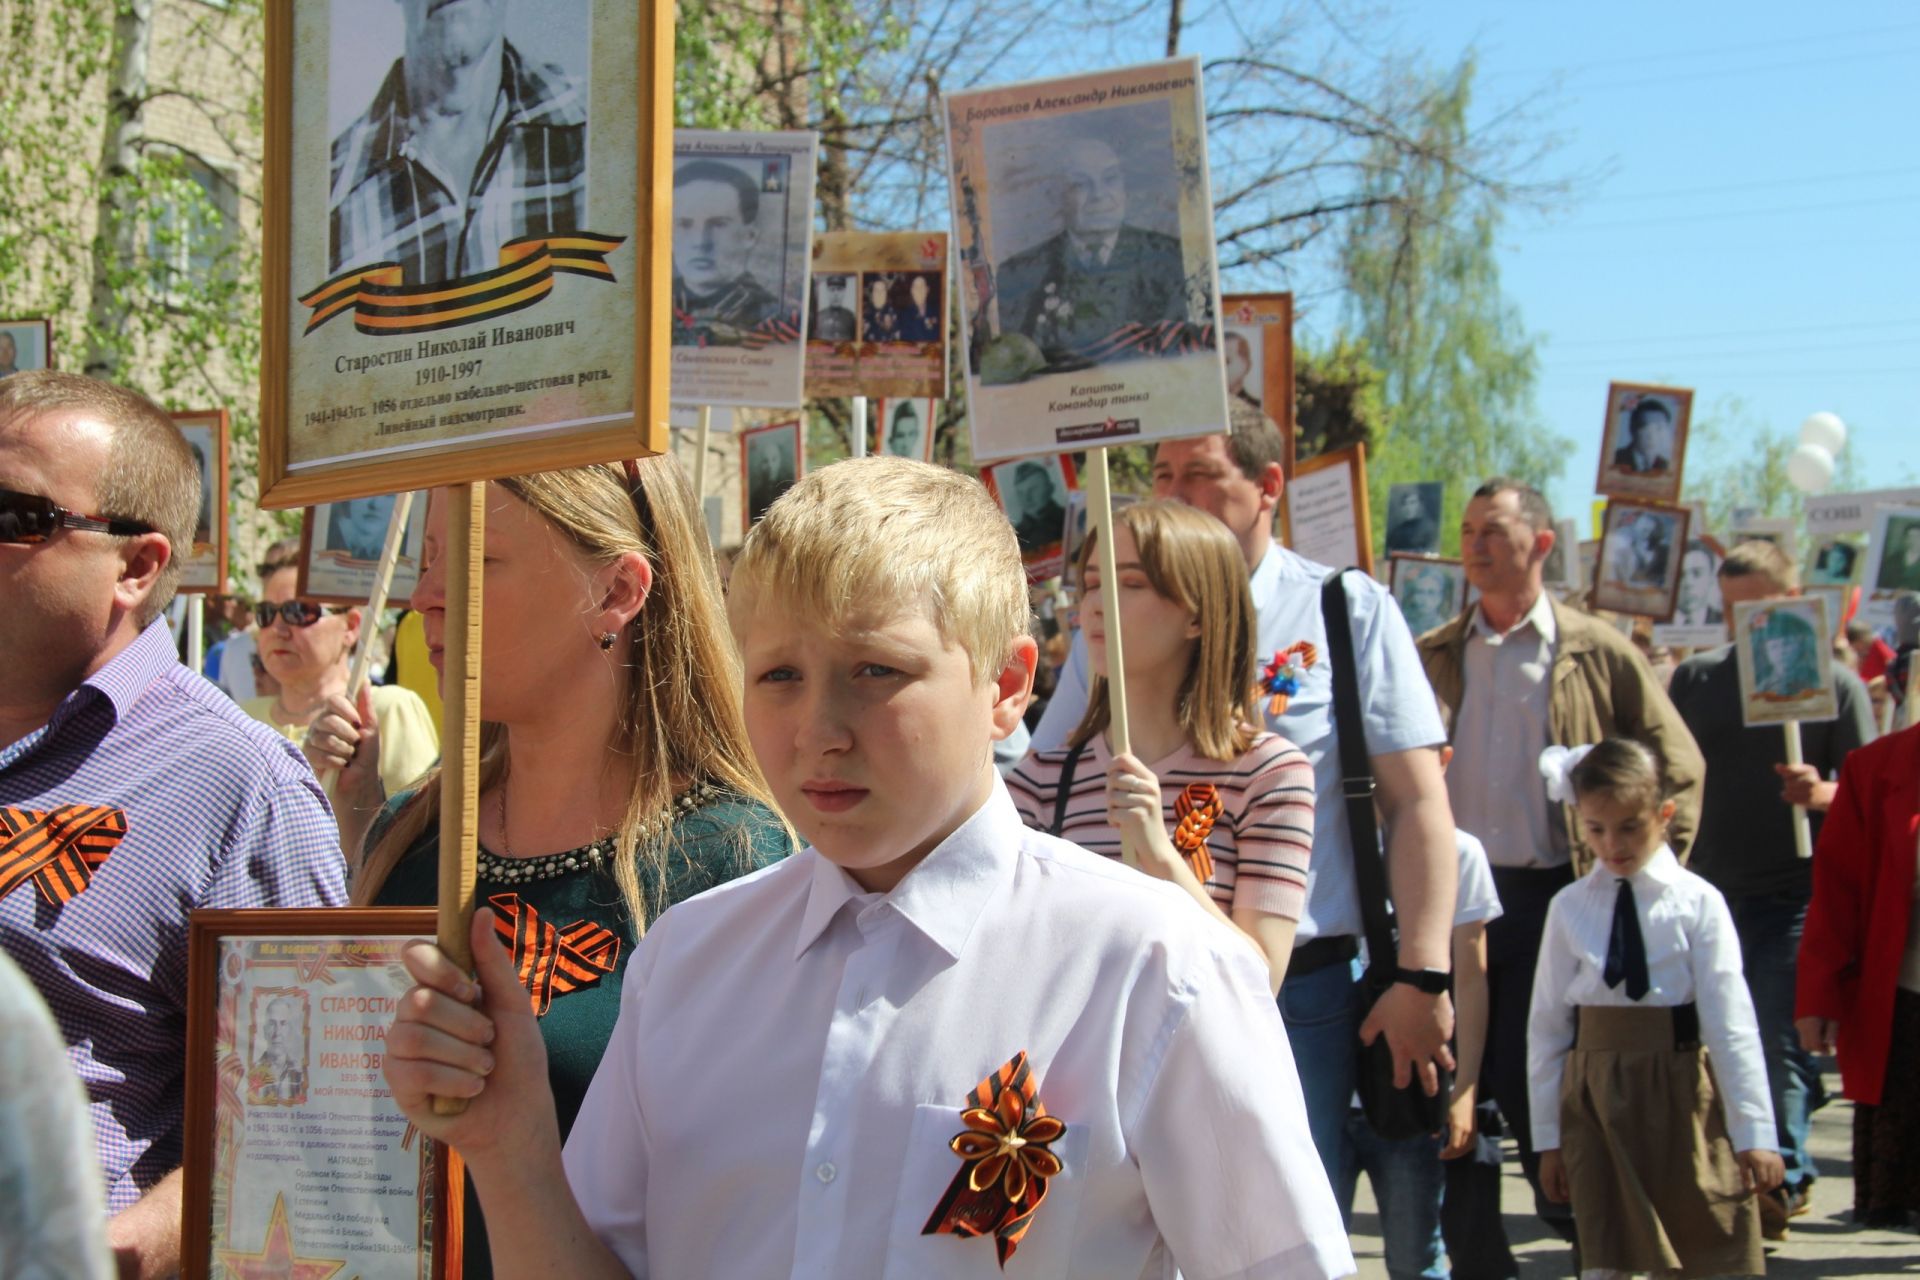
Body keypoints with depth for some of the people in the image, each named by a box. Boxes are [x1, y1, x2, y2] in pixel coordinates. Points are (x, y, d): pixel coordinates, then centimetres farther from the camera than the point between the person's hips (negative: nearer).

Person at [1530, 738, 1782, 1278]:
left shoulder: (1696, 904, -6)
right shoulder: (1570, 908, 0)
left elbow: (1731, 1021, -8)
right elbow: (1547, 1026, 3)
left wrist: (1754, 1132, -10)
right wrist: (1548, 1135, 4)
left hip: (1681, 1097, -1)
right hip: (1595, 1099, 1)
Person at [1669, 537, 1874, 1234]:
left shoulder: (1834, 684, 0)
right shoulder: (1696, 678, 9)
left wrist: (1822, 794, -21)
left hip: (1794, 896, -4)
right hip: (1711, 890, 4)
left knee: (1776, 1040, -8)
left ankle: (1779, 1180, 3)